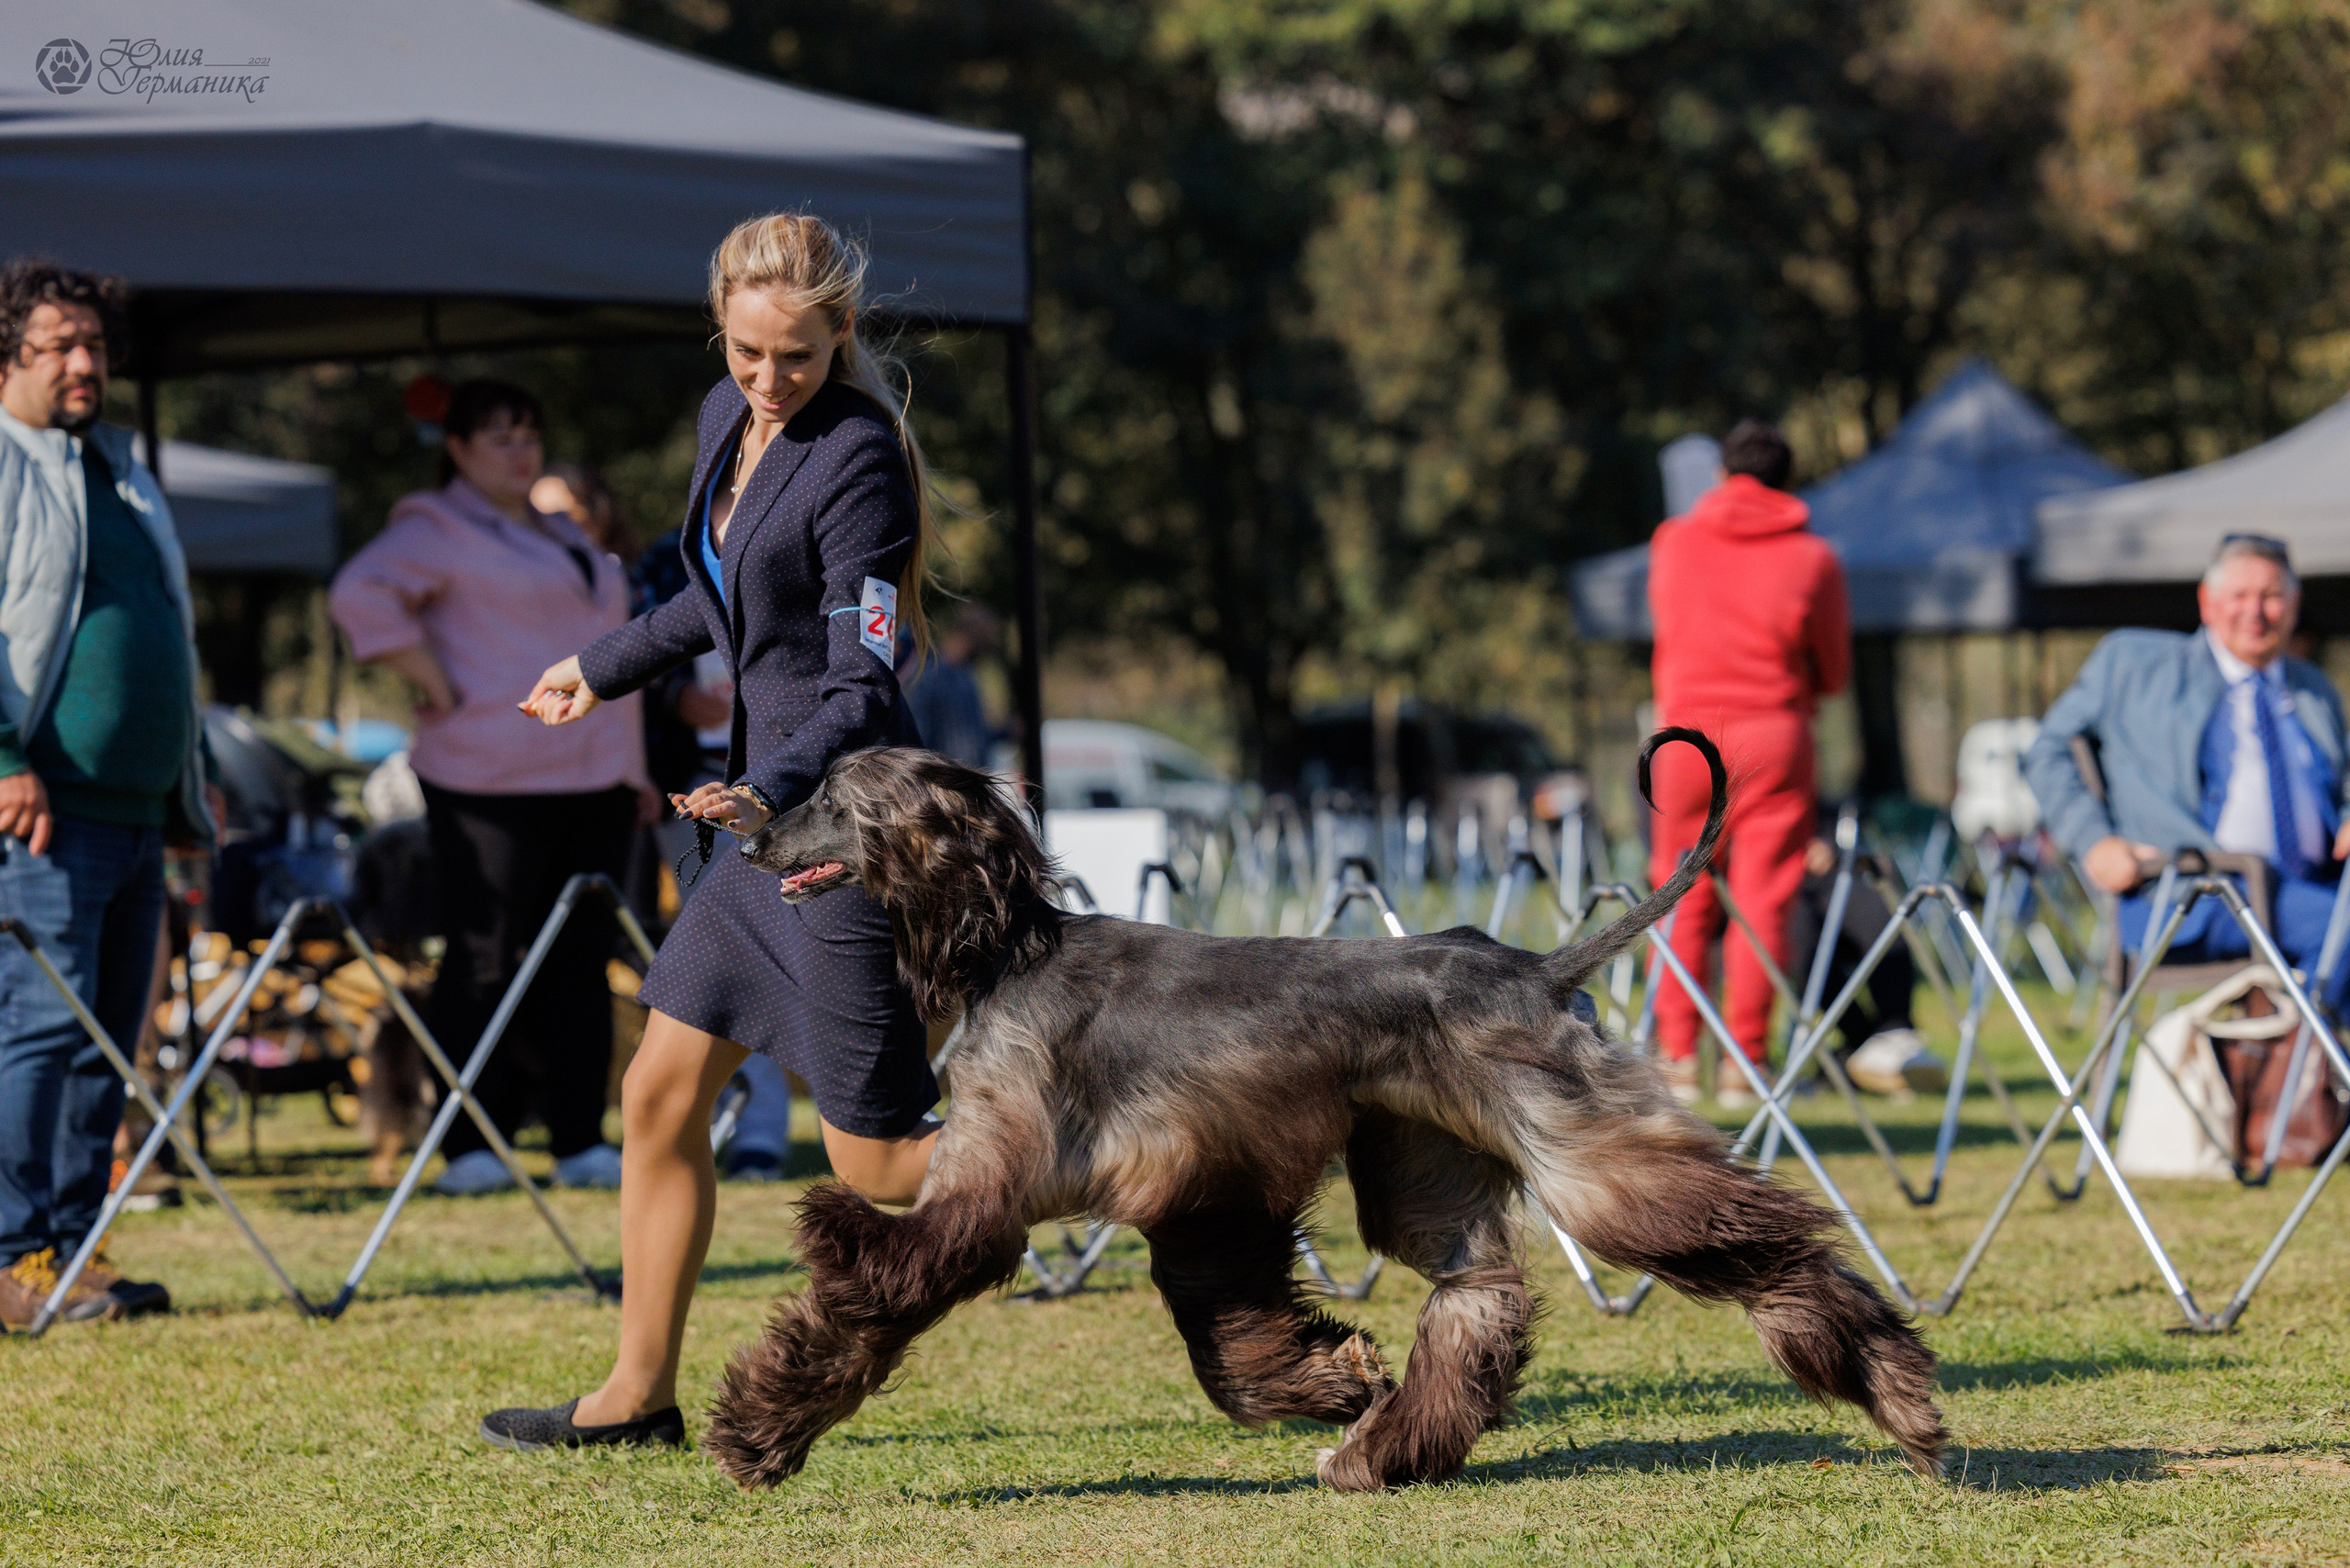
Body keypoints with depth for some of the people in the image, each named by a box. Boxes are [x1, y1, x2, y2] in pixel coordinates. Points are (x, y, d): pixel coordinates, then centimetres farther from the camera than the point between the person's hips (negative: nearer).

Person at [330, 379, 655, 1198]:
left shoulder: (563, 535, 23)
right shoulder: (437, 529, -1)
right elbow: (362, 593, -17)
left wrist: (631, 767, 22)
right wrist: (437, 687, -17)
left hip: (594, 779, 7)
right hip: (492, 783, -7)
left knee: (581, 961, 5)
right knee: (488, 962, -7)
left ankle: (582, 1141, 7)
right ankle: (469, 1146, -3)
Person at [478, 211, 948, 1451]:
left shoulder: (858, 459, -17)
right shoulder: (728, 418, 8)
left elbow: (862, 683, -21)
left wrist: (772, 790, -36)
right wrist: (605, 667, 36)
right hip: (767, 808, 9)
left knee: (879, 1163, -5)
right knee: (660, 1100, 11)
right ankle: (639, 1395, 22)